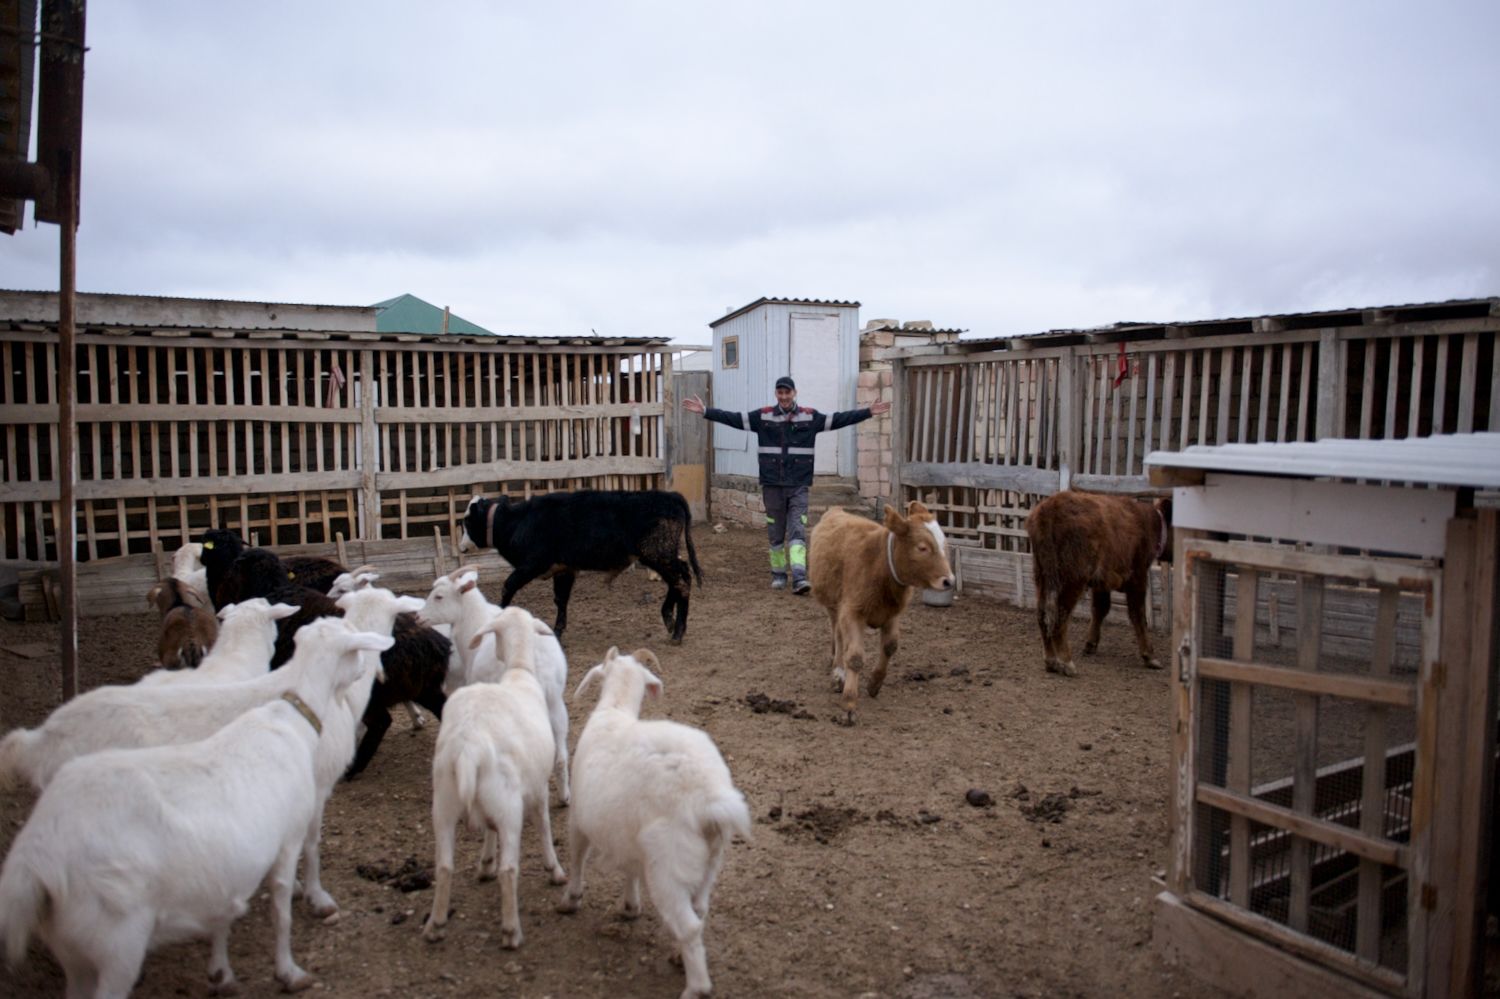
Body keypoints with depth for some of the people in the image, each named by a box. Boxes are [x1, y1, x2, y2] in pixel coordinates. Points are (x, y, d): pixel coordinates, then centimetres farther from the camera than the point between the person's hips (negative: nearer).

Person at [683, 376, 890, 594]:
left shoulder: (810, 417, 4)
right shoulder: (763, 416, 4)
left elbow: (839, 419, 3)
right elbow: (733, 418, 3)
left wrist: (868, 412, -2)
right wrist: (705, 411, -3)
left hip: (799, 486, -1)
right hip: (772, 485, 1)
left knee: (797, 530, -10)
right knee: (775, 533, 9)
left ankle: (799, 577, -17)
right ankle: (778, 574, 21)